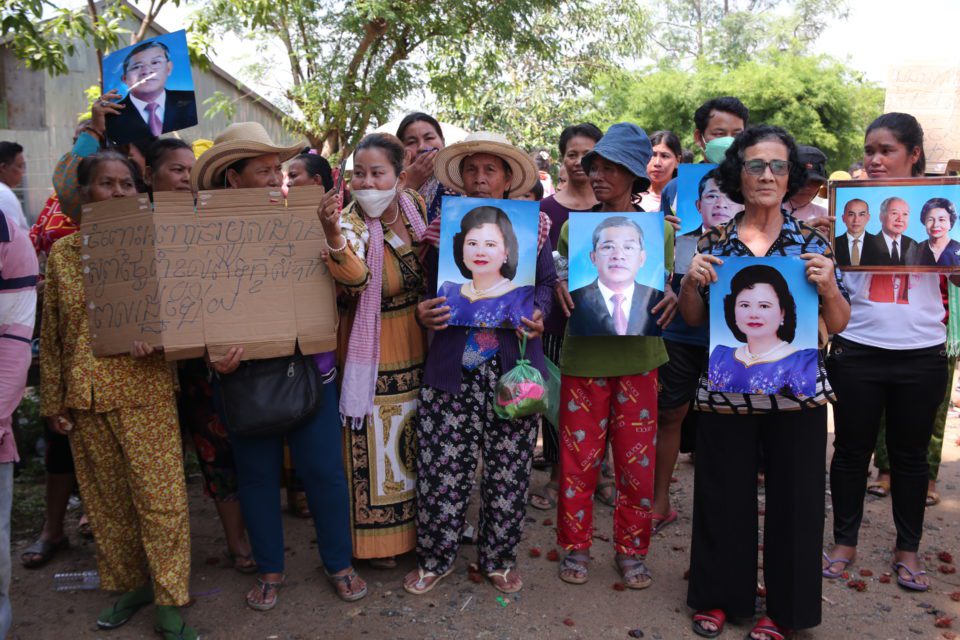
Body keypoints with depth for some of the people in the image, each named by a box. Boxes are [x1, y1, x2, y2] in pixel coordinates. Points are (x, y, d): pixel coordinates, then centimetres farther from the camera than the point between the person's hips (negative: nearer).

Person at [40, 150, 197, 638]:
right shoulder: (62, 253, 6)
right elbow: (51, 336, 9)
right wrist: (53, 401, 8)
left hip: (145, 392, -2)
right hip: (84, 398, 3)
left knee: (160, 497, -2)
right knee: (106, 499, 13)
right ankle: (127, 585, 30)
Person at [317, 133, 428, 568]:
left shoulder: (417, 207, -3)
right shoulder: (351, 222, -18)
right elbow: (355, 277, -39)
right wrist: (334, 239, -57)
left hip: (418, 346, 5)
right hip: (372, 351, -5)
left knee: (416, 438, 19)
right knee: (374, 443, 5)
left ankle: (418, 523, 40)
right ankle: (376, 538, 25)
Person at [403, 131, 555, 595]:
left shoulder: (531, 225, 6)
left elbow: (546, 284, 11)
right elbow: (427, 287, 11)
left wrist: (537, 314, -9)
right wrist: (423, 312, -10)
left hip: (512, 365, 0)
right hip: (451, 365, 1)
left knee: (508, 469, 9)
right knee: (442, 467, 4)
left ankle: (499, 558, 29)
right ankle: (435, 558, 24)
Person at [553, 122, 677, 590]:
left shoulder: (659, 229, 4)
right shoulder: (575, 226, 5)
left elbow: (667, 287, 8)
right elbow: (558, 281, 8)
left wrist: (672, 299, -15)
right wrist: (560, 288, -15)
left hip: (638, 358, 0)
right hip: (584, 357, 0)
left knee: (638, 461, 6)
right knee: (579, 457, 5)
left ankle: (631, 551, 25)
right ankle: (576, 547, 24)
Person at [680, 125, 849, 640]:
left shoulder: (811, 241, 3)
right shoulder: (714, 241, 5)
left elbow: (838, 325, 5)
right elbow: (692, 319, 8)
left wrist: (828, 288, -15)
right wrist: (691, 280, -10)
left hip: (796, 391, 0)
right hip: (726, 390, 0)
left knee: (793, 499, 7)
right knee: (723, 495, 8)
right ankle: (719, 597, 29)